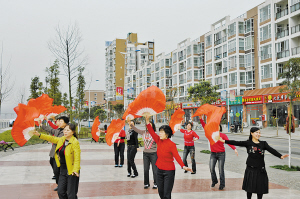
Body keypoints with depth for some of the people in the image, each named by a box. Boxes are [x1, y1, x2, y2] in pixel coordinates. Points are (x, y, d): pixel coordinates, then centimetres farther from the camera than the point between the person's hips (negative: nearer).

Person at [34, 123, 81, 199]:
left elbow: (77, 157, -23)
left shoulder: (75, 142, -17)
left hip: (71, 171, -7)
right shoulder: (62, 139, 7)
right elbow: (52, 139, 21)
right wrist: (40, 135, 16)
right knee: (60, 192, 12)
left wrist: (75, 170, -33)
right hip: (63, 170, 7)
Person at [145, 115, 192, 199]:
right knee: (160, 192, 16)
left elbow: (177, 156, -25)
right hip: (159, 170, 6)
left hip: (169, 171, -6)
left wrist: (183, 166, -38)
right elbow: (152, 132, -2)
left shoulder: (171, 144, -17)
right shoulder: (159, 141, 0)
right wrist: (147, 121, -10)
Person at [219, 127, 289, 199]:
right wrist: (224, 141, -13)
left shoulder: (263, 143, 5)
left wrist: (280, 156, -25)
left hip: (260, 169, 2)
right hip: (251, 169, -2)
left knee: (260, 187, 8)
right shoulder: (248, 143, 0)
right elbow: (237, 143, -6)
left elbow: (271, 150, -8)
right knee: (250, 187, 5)